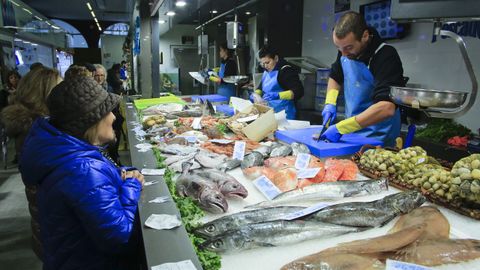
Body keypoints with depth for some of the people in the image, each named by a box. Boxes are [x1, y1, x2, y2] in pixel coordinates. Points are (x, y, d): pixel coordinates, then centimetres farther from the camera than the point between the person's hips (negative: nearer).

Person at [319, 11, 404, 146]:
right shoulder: (346, 49, -3)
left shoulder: (386, 57, -24)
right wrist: (330, 102, -3)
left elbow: (387, 107, -35)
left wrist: (341, 128, -36)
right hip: (351, 132, 6)